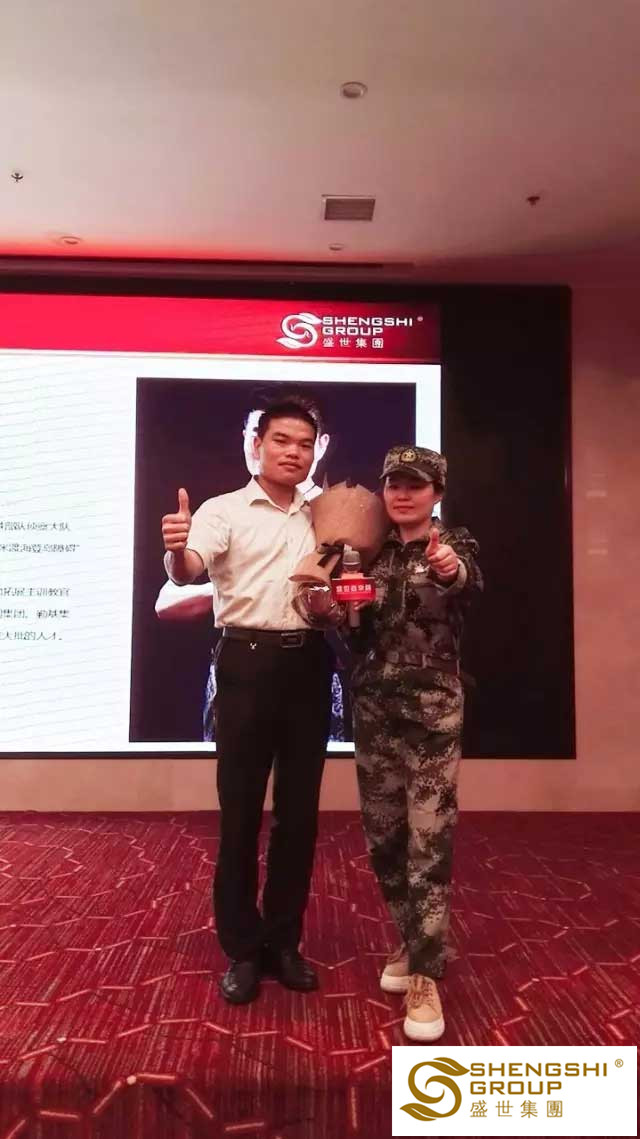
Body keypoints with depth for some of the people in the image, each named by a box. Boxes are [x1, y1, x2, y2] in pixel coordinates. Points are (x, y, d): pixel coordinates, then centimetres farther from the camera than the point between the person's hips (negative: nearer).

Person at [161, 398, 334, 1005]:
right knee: (241, 809, 4)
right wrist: (176, 550, -42)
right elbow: (186, 572, -20)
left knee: (299, 809, 11)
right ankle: (241, 947, 21)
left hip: (310, 664, 4)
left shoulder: (321, 518, 13)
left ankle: (284, 939, 27)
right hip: (248, 664, -4)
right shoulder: (224, 510, -2)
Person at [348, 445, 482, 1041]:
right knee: (383, 835, 13)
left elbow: (470, 585, -29)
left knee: (429, 841, -3)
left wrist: (453, 571, -52)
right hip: (372, 708, 5)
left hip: (431, 711, -4)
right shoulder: (373, 554, 8)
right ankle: (413, 942, 33)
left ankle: (424, 978, 9)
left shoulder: (454, 545, -4)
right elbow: (355, 632, 9)